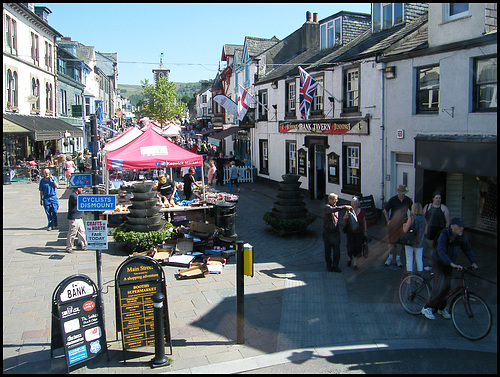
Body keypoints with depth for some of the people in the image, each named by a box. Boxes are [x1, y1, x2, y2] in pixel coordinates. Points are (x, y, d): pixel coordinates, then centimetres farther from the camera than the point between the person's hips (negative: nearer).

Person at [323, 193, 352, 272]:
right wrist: (344, 207, -36)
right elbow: (333, 209, -35)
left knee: (337, 251, 2)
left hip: (336, 232, 6)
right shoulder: (326, 207, -12)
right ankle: (329, 265, 19)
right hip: (327, 232, -6)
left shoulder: (335, 207, 13)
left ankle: (335, 266, 13)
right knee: (328, 250, 6)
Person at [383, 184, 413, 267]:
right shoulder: (392, 200, -5)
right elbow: (385, 210, 5)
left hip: (403, 223, 1)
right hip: (393, 223, -1)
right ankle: (390, 257, 17)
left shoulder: (408, 200, 0)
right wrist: (388, 221, -3)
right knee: (391, 240, 2)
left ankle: (398, 259, 14)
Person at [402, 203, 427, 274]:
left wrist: (404, 225, 6)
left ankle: (409, 273, 7)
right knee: (419, 258, 14)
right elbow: (425, 231, 6)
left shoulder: (411, 218, -15)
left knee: (409, 258, 6)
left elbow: (405, 230, -14)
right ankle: (419, 273, 17)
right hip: (420, 242, 4)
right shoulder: (424, 219, -1)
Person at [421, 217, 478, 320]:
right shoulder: (444, 235, -26)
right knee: (439, 286, -17)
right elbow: (441, 251, -36)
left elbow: (468, 249, -1)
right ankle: (427, 308, -8)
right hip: (438, 262, -6)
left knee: (446, 287, 7)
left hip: (449, 264, 6)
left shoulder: (461, 237, -7)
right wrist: (452, 264, -47)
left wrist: (473, 262, -17)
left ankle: (442, 308, 27)